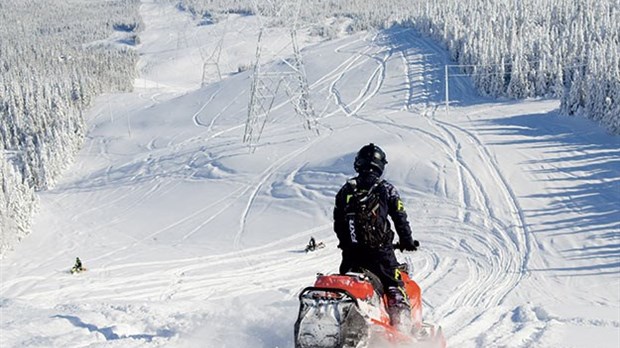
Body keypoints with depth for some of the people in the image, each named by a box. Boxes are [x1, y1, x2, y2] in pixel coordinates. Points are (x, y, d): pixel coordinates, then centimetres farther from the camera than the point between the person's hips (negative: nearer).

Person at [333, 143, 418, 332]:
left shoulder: (345, 190, 8)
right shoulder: (386, 189, -2)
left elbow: (337, 224, 12)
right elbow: (400, 218, -2)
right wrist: (407, 241, 11)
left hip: (350, 252, 3)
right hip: (380, 251, -3)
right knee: (395, 287, 1)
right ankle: (402, 325, -9)